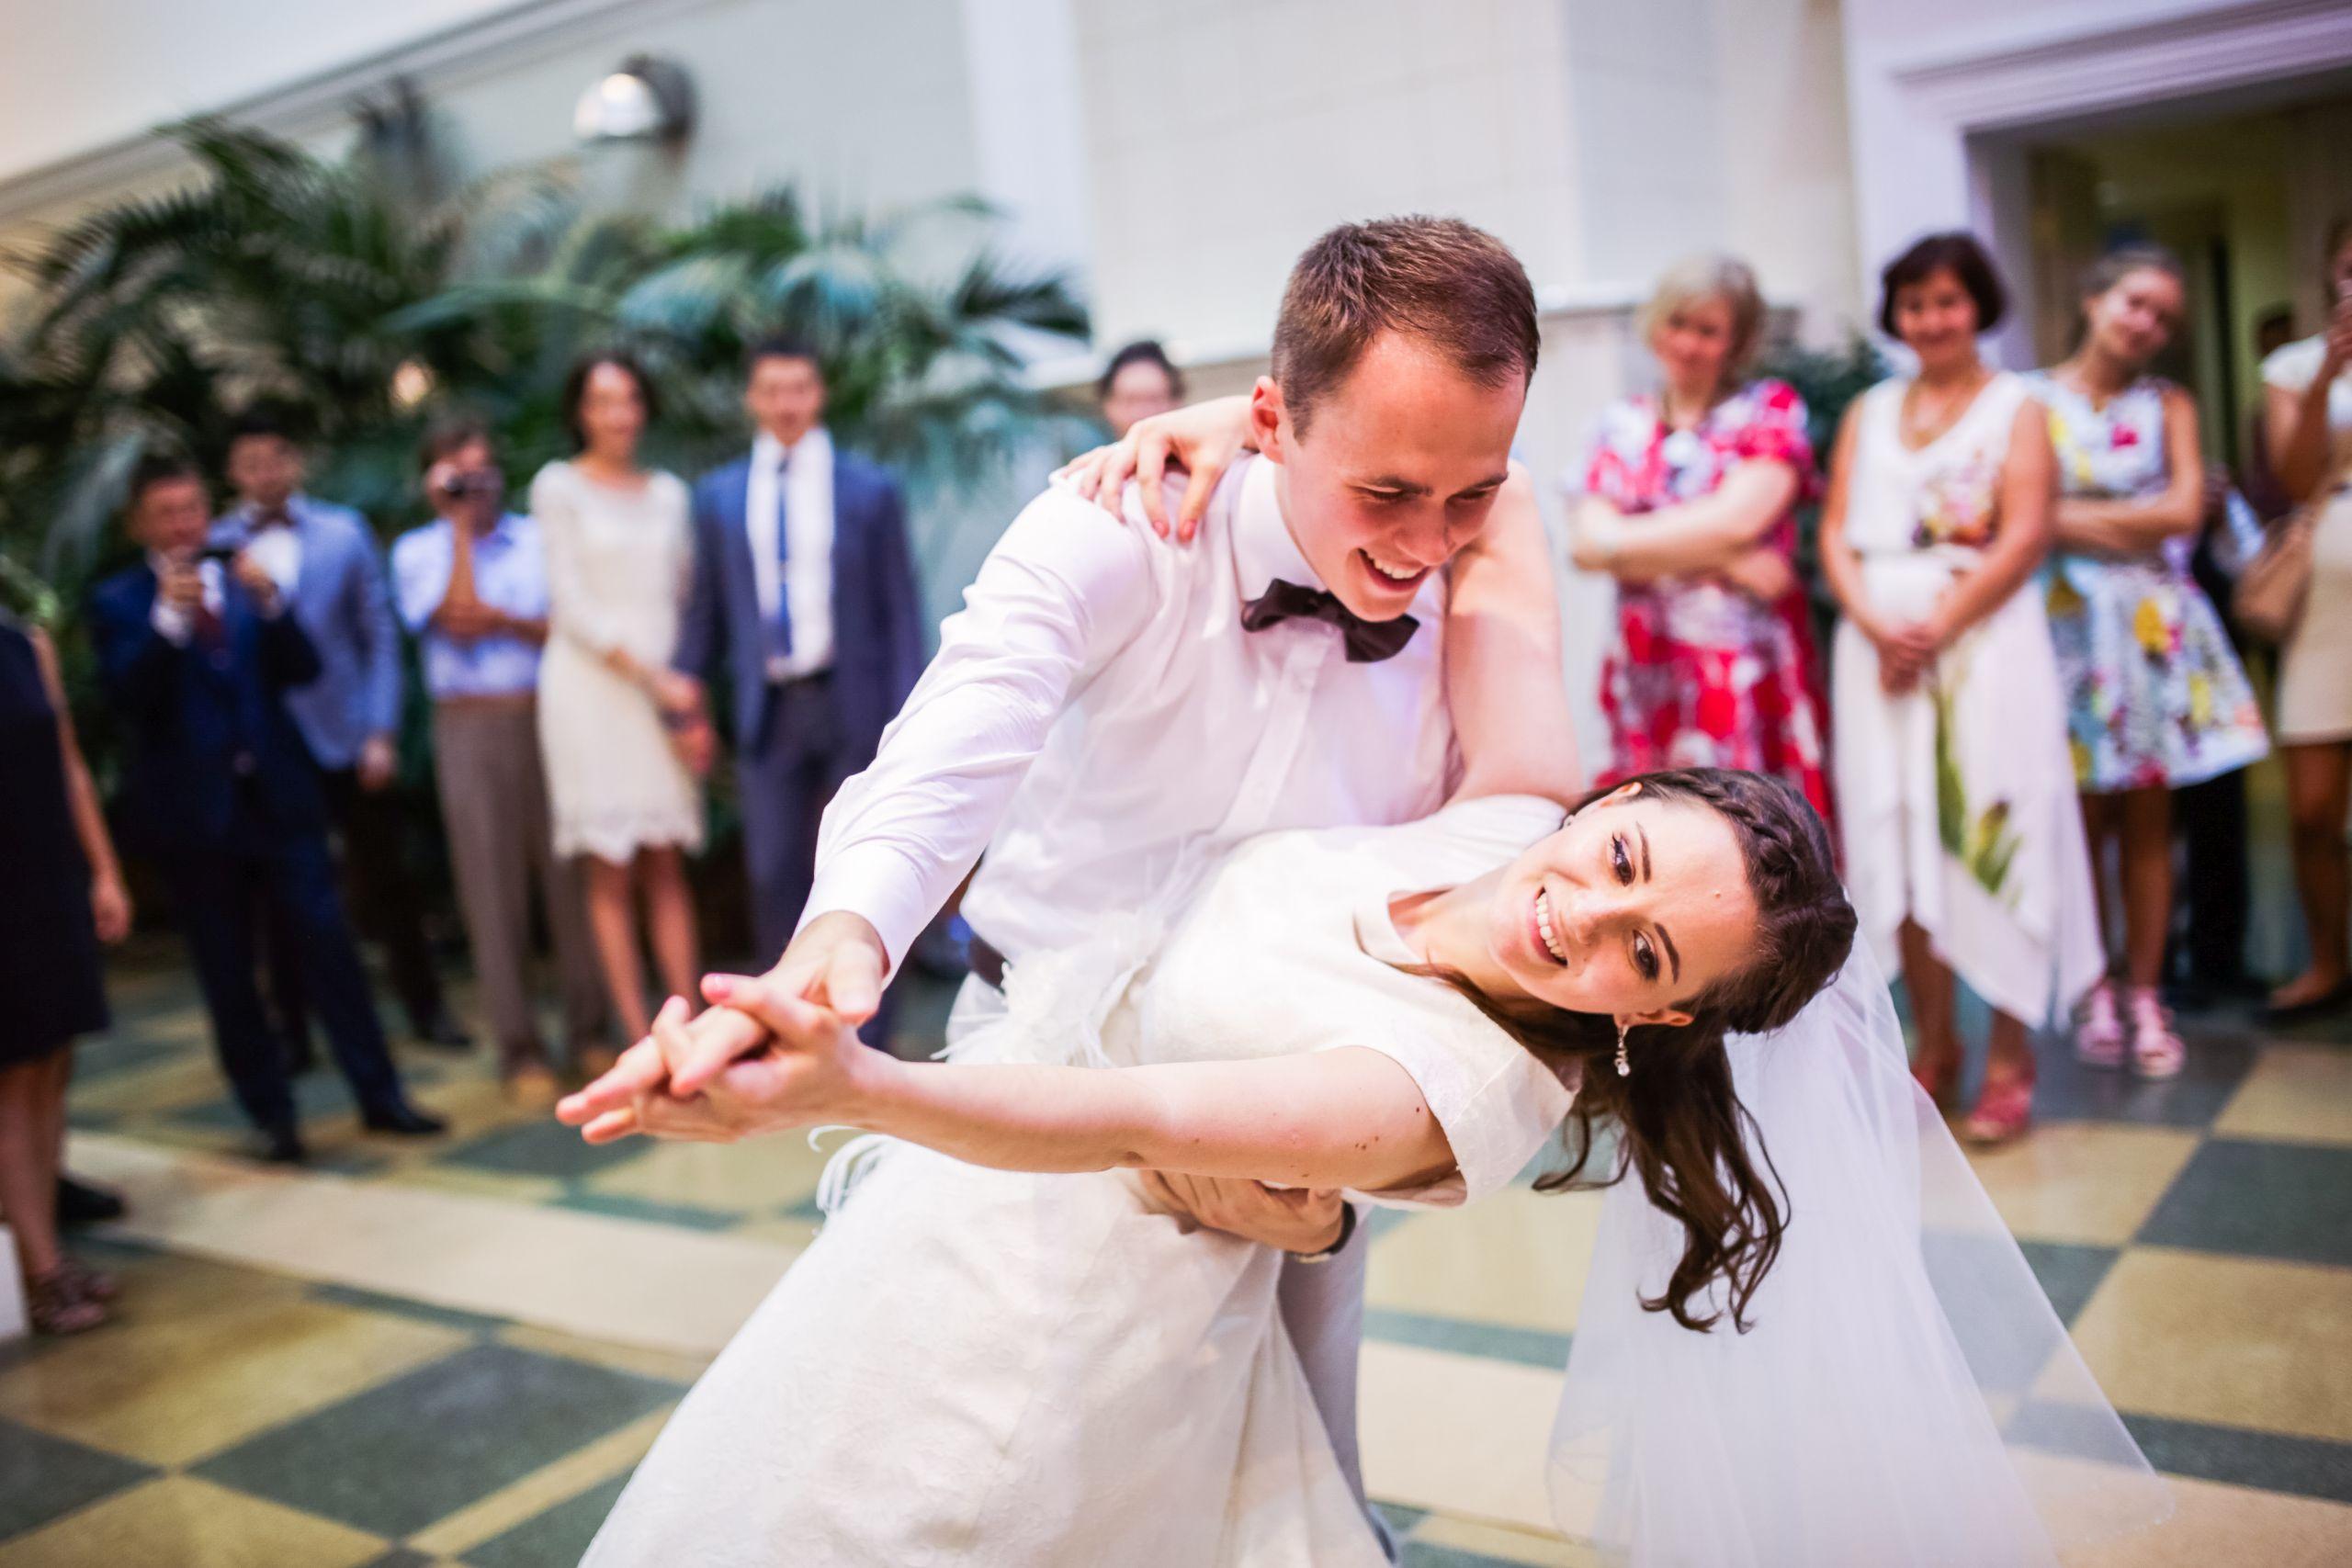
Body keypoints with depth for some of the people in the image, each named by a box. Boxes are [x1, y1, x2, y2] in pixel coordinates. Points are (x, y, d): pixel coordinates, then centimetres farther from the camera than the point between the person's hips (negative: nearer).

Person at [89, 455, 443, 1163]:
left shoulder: (243, 579, 10)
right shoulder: (118, 601, 2)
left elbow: (302, 670, 1)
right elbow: (127, 695, -11)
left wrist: (270, 603, -15)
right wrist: (168, 620, -23)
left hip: (277, 793, 2)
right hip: (193, 809, -1)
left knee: (328, 943, 0)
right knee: (227, 972, 4)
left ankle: (379, 1095, 8)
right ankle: (271, 1116, 15)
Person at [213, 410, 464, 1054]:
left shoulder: (344, 531, 2)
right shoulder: (215, 546, 0)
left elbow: (380, 636, 2)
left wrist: (382, 732, -3)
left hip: (347, 738, 0)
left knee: (386, 880, 7)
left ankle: (424, 1007, 21)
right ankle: (293, 1028, 21)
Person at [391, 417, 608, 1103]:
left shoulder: (541, 539, 13)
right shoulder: (416, 551, 9)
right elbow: (458, 620, -8)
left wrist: (506, 623, -9)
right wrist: (459, 526, -3)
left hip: (549, 717, 1)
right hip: (471, 730, -1)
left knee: (571, 878, 1)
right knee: (493, 889, -1)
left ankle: (590, 1031, 11)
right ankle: (519, 1051, 5)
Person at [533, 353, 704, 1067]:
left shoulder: (668, 492, 15)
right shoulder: (559, 486, 3)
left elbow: (687, 594, 12)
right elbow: (571, 604, -4)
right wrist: (648, 672, -12)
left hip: (662, 688, 3)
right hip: (590, 686, -3)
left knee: (668, 864, 1)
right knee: (610, 870, -3)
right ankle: (638, 1035, 0)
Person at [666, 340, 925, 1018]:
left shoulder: (870, 489, 2)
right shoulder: (719, 495, 9)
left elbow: (901, 609, 1)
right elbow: (705, 605, 13)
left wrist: (907, 720, -6)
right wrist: (688, 687, 3)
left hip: (853, 705, -2)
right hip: (768, 709, 2)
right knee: (775, 875, 1)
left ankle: (862, 1033, 15)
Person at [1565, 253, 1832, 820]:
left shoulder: (1770, 407, 7)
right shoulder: (1620, 424, 13)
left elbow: (1738, 518, -8)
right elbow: (1587, 542, -1)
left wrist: (1619, 539, -1)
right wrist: (1725, 562, -8)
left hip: (1748, 666, -2)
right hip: (1648, 674, 3)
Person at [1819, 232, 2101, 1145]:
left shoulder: (2016, 410, 4)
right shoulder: (1869, 413, 16)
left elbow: (2024, 539, -7)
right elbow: (1836, 533, 7)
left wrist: (1936, 630, -16)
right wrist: (1876, 625, -10)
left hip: (1983, 644, -4)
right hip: (1878, 651, 4)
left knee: (1986, 836, -5)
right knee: (1897, 842, 4)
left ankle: (2010, 1055, 4)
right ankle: (1935, 1044, 16)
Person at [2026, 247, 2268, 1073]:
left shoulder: (2168, 406, 9)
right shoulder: (2032, 400, 3)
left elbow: (2185, 511, -3)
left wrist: (2070, 515, -8)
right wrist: (2136, 523, -7)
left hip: (2153, 625, 2)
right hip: (2066, 624, -2)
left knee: (2147, 818, 3)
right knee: (2083, 818, -1)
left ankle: (2145, 995, 11)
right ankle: (2095, 991, 11)